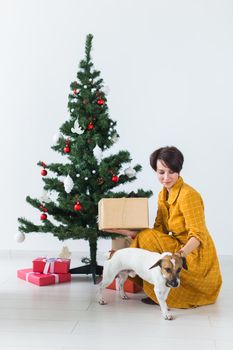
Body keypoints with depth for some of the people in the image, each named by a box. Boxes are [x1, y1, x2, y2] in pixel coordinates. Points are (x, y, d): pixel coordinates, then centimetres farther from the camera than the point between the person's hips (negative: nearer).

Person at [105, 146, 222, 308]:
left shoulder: (188, 195, -20)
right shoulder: (163, 194, 5)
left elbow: (198, 235, -25)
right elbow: (159, 230, 1)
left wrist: (181, 253, -42)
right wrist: (130, 232, -10)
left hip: (197, 256, -8)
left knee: (147, 238, -18)